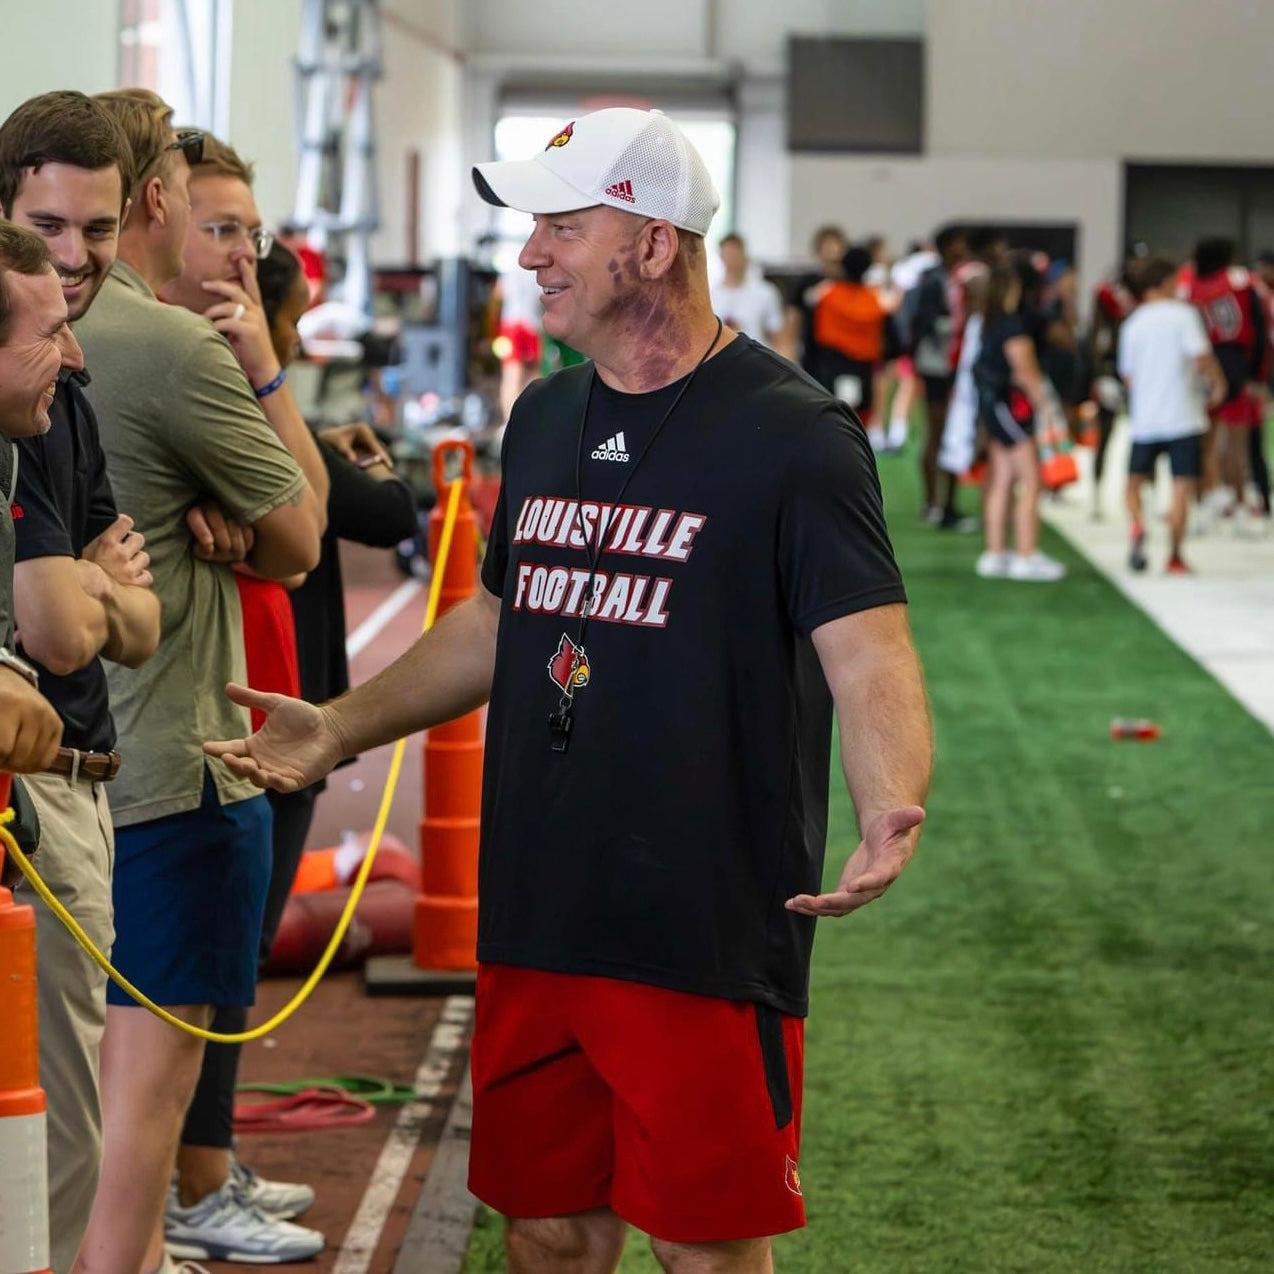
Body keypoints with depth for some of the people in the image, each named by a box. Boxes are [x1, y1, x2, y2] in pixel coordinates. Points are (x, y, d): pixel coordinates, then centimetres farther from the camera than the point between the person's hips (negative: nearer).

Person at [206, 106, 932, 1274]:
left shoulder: (791, 435, -12)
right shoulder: (545, 418, 11)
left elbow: (869, 658, -19)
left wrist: (890, 812, -37)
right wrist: (342, 726, 15)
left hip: (709, 936, -7)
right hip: (536, 918, 7)